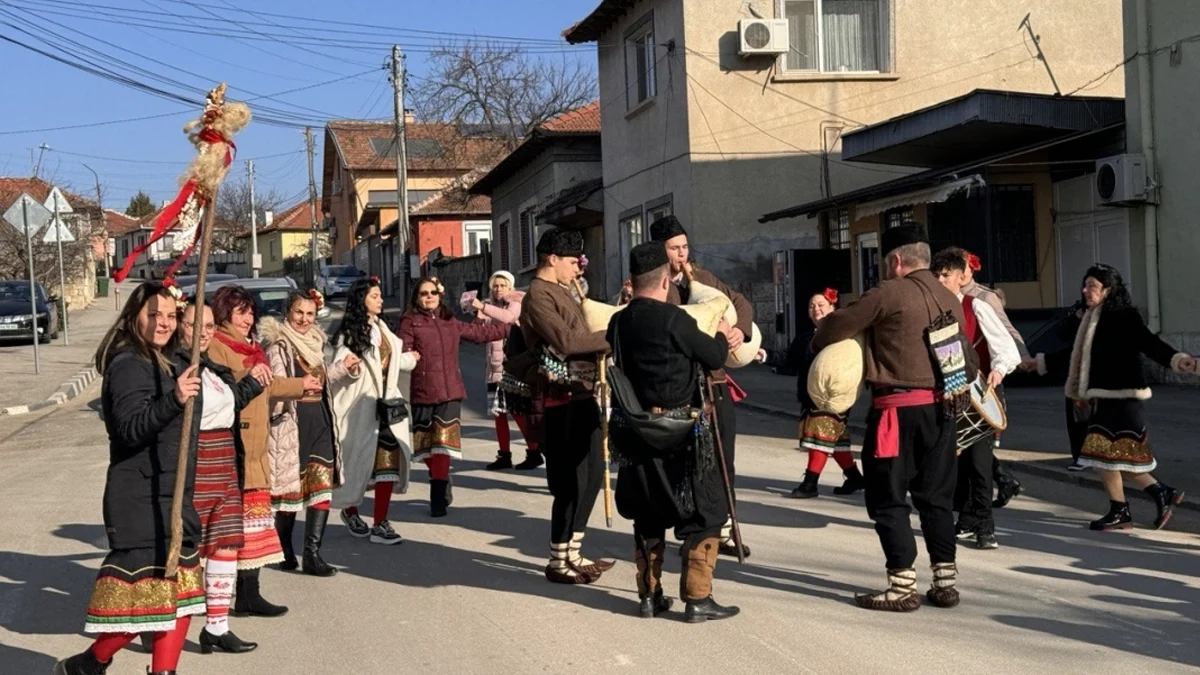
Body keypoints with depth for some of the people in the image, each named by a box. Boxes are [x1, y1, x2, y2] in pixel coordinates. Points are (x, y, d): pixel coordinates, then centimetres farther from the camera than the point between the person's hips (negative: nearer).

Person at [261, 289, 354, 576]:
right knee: (290, 489, 2)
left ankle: (312, 554, 0)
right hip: (291, 426, -6)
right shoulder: (278, 347, -8)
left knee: (323, 488, -2)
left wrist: (341, 367, 25)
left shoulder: (315, 342, 16)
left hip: (319, 423, 7)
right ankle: (285, 550, 20)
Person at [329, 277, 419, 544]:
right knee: (359, 461, 5)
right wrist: (350, 368, -34)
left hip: (386, 403, 6)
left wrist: (409, 359, 42)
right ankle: (350, 510, 29)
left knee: (388, 460, -3)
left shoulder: (382, 328, 15)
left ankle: (381, 524, 0)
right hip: (361, 405, -6)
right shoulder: (349, 334, -7)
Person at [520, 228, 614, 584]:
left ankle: (572, 553, 23)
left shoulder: (560, 292, 20)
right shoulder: (538, 295, -12)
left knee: (591, 475, 14)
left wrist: (605, 339, 3)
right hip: (562, 399, -10)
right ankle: (558, 563, 6)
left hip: (581, 394, 10)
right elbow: (565, 340, -22)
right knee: (571, 481, -5)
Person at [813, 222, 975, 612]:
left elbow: (835, 326, -6)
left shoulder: (889, 294, -10)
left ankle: (903, 587, 3)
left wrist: (818, 345, 13)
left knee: (888, 499, 3)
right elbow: (968, 361, 16)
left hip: (899, 408, -7)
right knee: (936, 497, 15)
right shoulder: (950, 299, 12)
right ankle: (945, 582, 17)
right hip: (942, 408, 7)